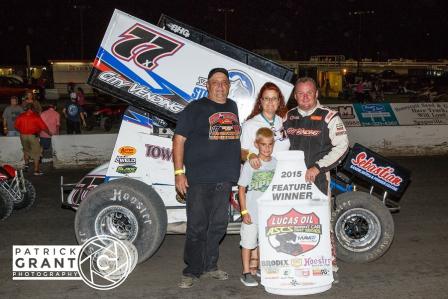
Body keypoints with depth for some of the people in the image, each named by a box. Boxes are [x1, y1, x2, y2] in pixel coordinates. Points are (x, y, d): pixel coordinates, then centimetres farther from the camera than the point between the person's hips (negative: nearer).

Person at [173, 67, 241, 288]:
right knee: (197, 227, -2)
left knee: (218, 225, 13)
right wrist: (179, 172, -14)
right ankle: (192, 271, 11)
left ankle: (210, 266, 27)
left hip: (225, 179, 6)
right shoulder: (195, 109, -4)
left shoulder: (233, 108, 14)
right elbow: (179, 139, -7)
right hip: (198, 179, -6)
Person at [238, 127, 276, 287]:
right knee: (248, 241, 3)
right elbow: (241, 189, -6)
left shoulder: (276, 163, 2)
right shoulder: (250, 164, -9)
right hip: (252, 212, -4)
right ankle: (246, 272, 15)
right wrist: (244, 211, -10)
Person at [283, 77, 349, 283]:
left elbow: (342, 146, -10)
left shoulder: (329, 117, -5)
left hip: (318, 177, -5)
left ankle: (330, 266, 7)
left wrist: (317, 167, -16)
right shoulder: (288, 117, 12)